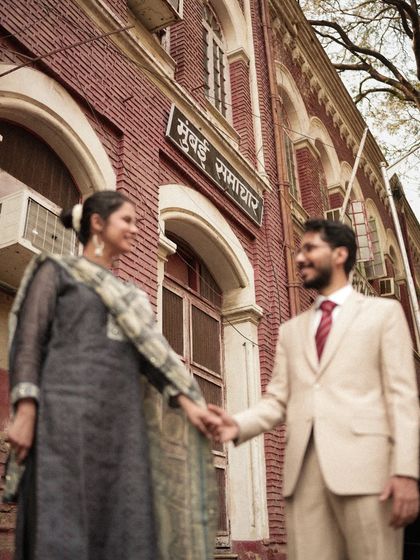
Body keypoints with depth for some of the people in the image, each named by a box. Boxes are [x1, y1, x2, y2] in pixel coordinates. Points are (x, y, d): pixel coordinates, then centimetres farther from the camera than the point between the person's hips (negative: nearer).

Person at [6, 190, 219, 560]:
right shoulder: (56, 271, 10)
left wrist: (186, 400, 0)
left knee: (124, 527, 0)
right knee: (63, 528, -8)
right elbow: (29, 341, 0)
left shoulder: (127, 294, 24)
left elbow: (150, 349, 14)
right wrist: (25, 410, -13)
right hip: (69, 412, -5)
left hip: (123, 421, 5)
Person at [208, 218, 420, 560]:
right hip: (304, 469, 4)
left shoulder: (384, 312, 9)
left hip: (364, 465, -3)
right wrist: (239, 425, -6)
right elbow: (278, 400, 13)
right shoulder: (291, 330, 21)